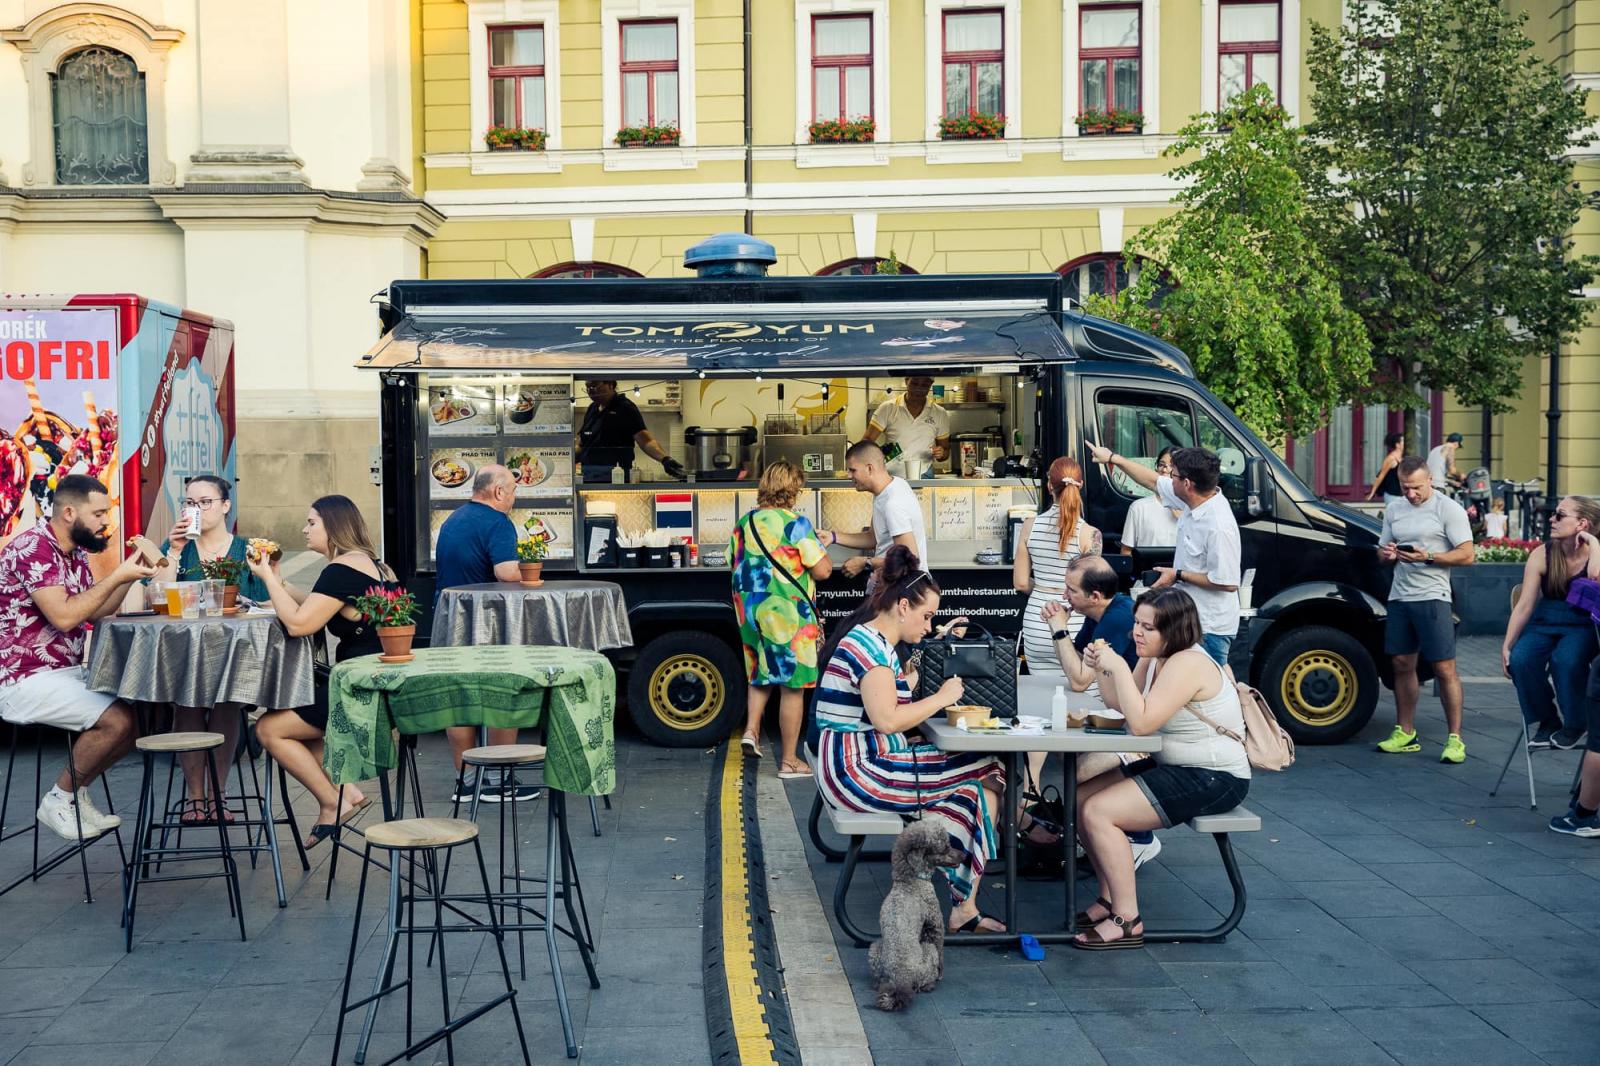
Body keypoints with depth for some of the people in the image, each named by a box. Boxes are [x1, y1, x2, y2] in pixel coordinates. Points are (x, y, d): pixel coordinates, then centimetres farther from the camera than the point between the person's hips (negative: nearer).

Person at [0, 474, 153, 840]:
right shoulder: (32, 548, -17)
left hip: (67, 671, 9)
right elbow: (64, 616, -26)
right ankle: (60, 801, -3)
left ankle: (75, 792, 10)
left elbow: (97, 612, 13)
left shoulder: (75, 553, 11)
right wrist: (117, 576, -19)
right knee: (117, 720, -24)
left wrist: (129, 574, 0)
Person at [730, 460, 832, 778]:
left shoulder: (743, 524, 4)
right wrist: (821, 548, 5)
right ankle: (789, 761, 8)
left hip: (750, 614, 6)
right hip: (788, 616, -6)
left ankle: (751, 728, 11)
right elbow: (822, 570, -15)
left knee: (760, 674, 27)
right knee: (793, 686, 3)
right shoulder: (796, 524, -14)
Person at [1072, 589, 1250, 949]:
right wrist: (1103, 669, -4)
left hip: (1215, 780, -10)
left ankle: (1127, 920, -11)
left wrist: (1119, 667, -26)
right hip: (1175, 768, 10)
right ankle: (1111, 898, 12)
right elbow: (1120, 703, 12)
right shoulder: (1155, 658, 8)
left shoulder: (1187, 664, -21)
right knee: (1081, 799, 3)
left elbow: (1141, 723, -29)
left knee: (1098, 812, -19)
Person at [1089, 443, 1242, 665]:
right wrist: (1112, 458, 19)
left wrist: (1178, 576, -16)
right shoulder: (1195, 499, 0)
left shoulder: (1218, 526, -27)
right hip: (1192, 618, 9)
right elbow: (1154, 481, 16)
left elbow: (1228, 582, -25)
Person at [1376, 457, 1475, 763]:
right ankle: (1405, 733, 20)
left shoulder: (1448, 509, -5)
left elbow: (1467, 555, -9)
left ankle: (1455, 740, -2)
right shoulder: (1394, 509, 14)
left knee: (1444, 668, -6)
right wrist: (1386, 553, -2)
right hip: (1399, 597, 6)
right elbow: (1382, 549, 22)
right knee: (1402, 665, 10)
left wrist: (1427, 557, -21)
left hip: (1432, 597, -6)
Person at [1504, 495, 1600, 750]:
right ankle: (1546, 721, 1)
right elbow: (1524, 605, -4)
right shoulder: (1542, 555, -4)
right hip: (1545, 623, 3)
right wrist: (1506, 646, -8)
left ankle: (1575, 724, -5)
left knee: (1565, 661, -33)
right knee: (1520, 660, -26)